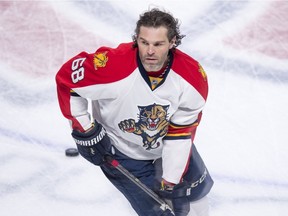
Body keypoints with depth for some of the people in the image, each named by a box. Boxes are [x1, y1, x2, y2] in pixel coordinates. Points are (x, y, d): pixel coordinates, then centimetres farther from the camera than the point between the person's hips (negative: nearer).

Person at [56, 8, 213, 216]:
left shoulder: (192, 76, -26)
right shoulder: (112, 66, -37)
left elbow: (182, 133, -19)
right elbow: (67, 77, -22)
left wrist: (170, 181, -17)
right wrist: (84, 130, -20)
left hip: (168, 142, 4)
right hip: (121, 148, -4)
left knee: (196, 188, 21)